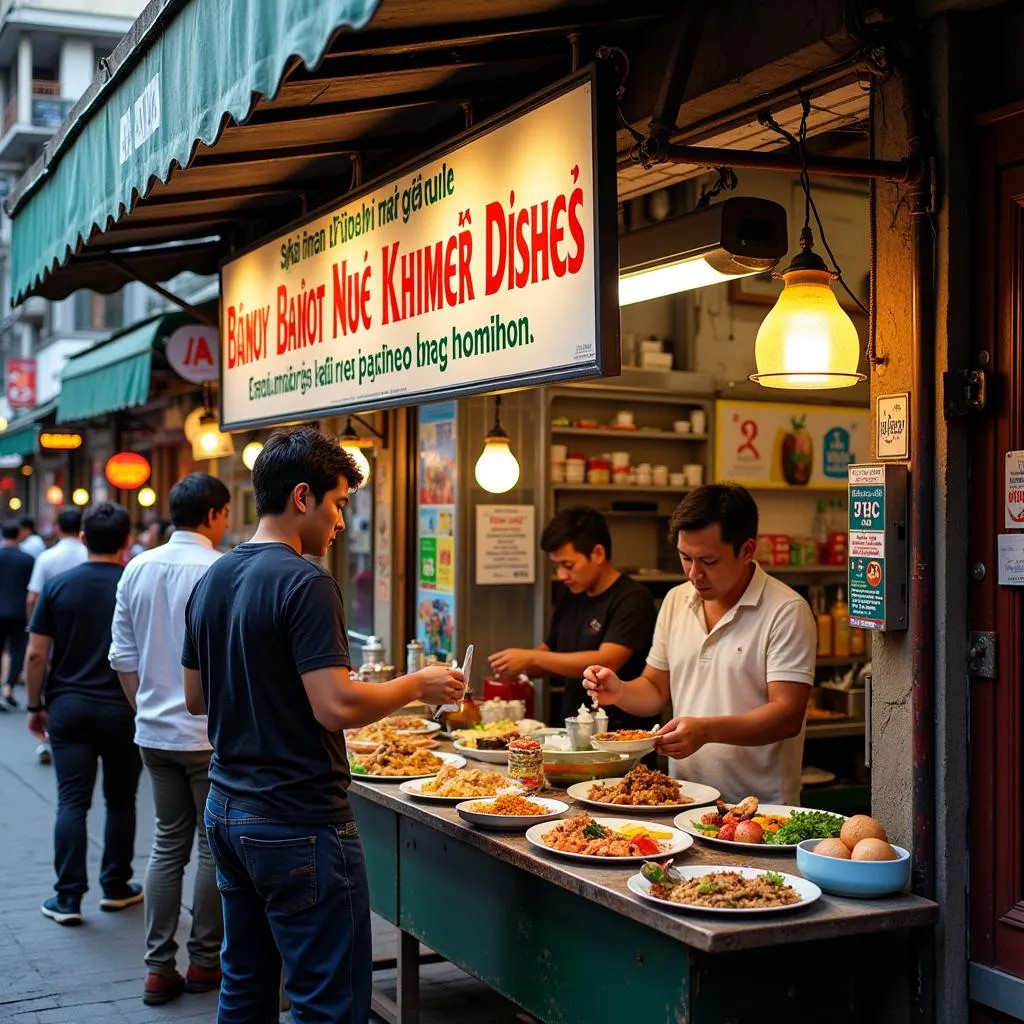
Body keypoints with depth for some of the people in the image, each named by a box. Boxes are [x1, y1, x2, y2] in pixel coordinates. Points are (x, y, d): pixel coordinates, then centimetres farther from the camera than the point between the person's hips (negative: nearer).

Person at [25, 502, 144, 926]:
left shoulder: (57, 585, -1)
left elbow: (36, 654, -2)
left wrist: (35, 705, 9)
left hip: (67, 706, 2)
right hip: (121, 709, -1)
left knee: (72, 801, 4)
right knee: (120, 801, 12)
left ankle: (68, 898, 4)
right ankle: (116, 887, 21)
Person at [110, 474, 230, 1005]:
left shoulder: (137, 569, 4)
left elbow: (123, 657, 8)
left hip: (155, 732, 6)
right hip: (209, 733, -6)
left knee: (167, 846, 14)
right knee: (215, 847, 8)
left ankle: (159, 968, 16)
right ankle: (204, 960, 18)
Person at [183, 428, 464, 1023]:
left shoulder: (212, 581, 9)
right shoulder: (305, 582, -17)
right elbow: (337, 706, -24)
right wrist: (418, 686, -10)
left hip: (228, 811, 9)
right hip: (298, 823, -9)